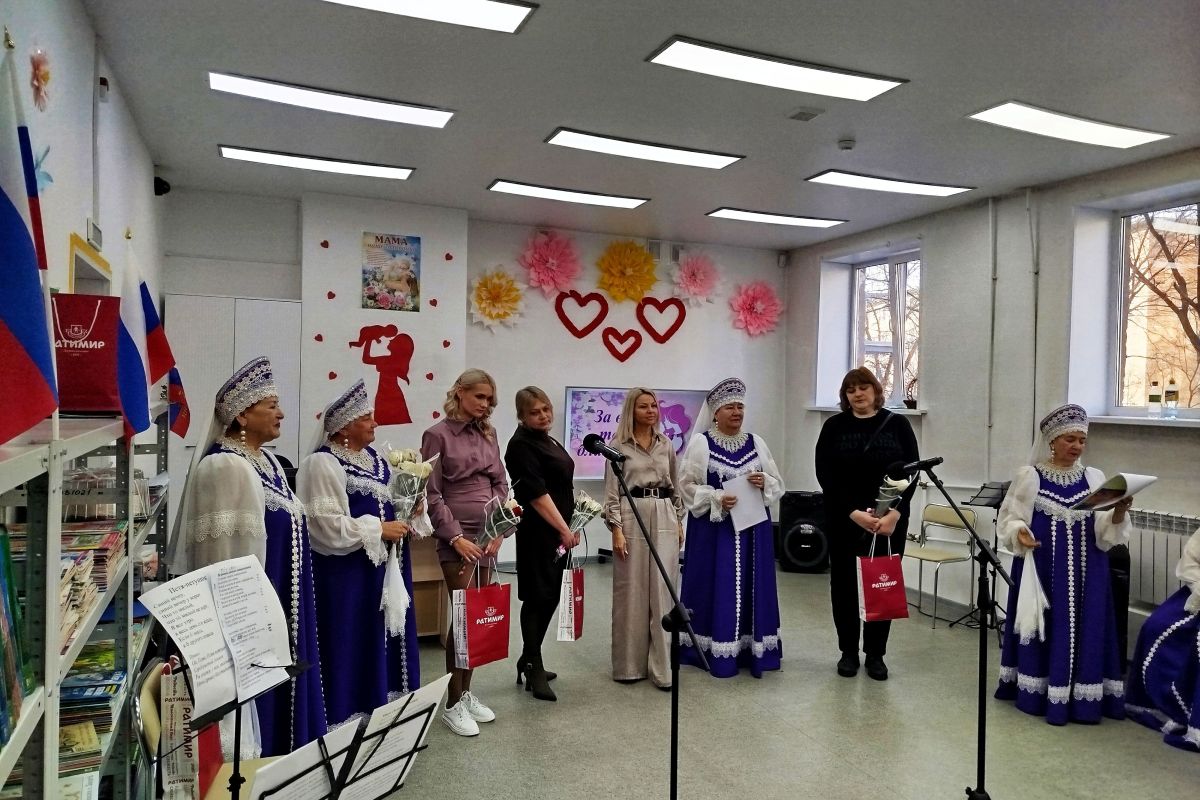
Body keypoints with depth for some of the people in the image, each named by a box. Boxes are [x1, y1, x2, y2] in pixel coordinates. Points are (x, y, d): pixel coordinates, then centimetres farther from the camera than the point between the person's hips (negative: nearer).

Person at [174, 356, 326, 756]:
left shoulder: (267, 461, 10)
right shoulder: (223, 467, -18)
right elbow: (222, 552, -20)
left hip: (280, 606, 10)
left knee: (282, 693, 17)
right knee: (256, 699, 2)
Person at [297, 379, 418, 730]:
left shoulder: (375, 459, 11)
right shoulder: (322, 464, -14)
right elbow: (328, 526, -21)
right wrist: (379, 529, -17)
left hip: (383, 569, 8)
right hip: (347, 574, -8)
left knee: (384, 642, 15)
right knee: (354, 647, 0)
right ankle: (349, 717, 14)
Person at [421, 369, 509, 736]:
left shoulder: (487, 434, 11)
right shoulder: (437, 435, -5)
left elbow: (500, 483, 11)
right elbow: (432, 494, -9)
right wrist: (456, 537, -15)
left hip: (488, 536, 6)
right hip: (457, 538, -6)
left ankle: (466, 693, 23)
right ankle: (453, 704, 10)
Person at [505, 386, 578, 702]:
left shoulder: (549, 441, 14)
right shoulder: (521, 446, -14)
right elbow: (537, 494, -21)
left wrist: (567, 528, 16)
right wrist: (564, 530, -22)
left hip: (557, 531, 9)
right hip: (539, 532, -9)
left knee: (550, 597, 14)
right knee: (538, 597, -2)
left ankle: (529, 661, 26)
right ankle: (534, 668, 9)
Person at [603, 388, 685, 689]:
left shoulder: (666, 444, 12)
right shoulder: (618, 446, 0)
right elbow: (611, 491, -3)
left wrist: (679, 522, 12)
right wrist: (616, 529, -11)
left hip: (664, 519, 3)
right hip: (632, 518, -3)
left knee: (663, 591, 2)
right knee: (631, 591, 2)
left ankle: (662, 666, 8)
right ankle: (629, 664, 15)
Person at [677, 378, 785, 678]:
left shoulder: (756, 442, 9)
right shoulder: (700, 443, -3)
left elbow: (778, 484, 11)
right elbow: (687, 486, -6)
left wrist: (764, 483, -11)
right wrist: (716, 499, -19)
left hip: (752, 528, 4)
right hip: (714, 527, -4)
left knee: (750, 586, 7)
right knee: (716, 587, 0)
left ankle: (752, 650, 17)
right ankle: (718, 654, 9)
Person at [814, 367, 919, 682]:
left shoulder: (898, 425, 3)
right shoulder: (834, 426, 1)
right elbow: (826, 475, -6)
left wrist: (894, 514, -15)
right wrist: (854, 513, -16)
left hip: (890, 519, 0)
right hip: (843, 518, 0)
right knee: (844, 582, 6)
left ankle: (875, 653, 18)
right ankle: (848, 651, 19)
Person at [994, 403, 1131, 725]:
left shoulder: (1095, 478, 6)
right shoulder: (1028, 476, -2)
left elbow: (1105, 532, 2)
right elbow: (1009, 518, -2)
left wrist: (1119, 512, -18)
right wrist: (1020, 532, -23)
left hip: (1085, 573, 3)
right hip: (1041, 570, -3)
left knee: (1083, 630, 4)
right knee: (1045, 628, 2)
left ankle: (1081, 697, 13)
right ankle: (1038, 693, 11)